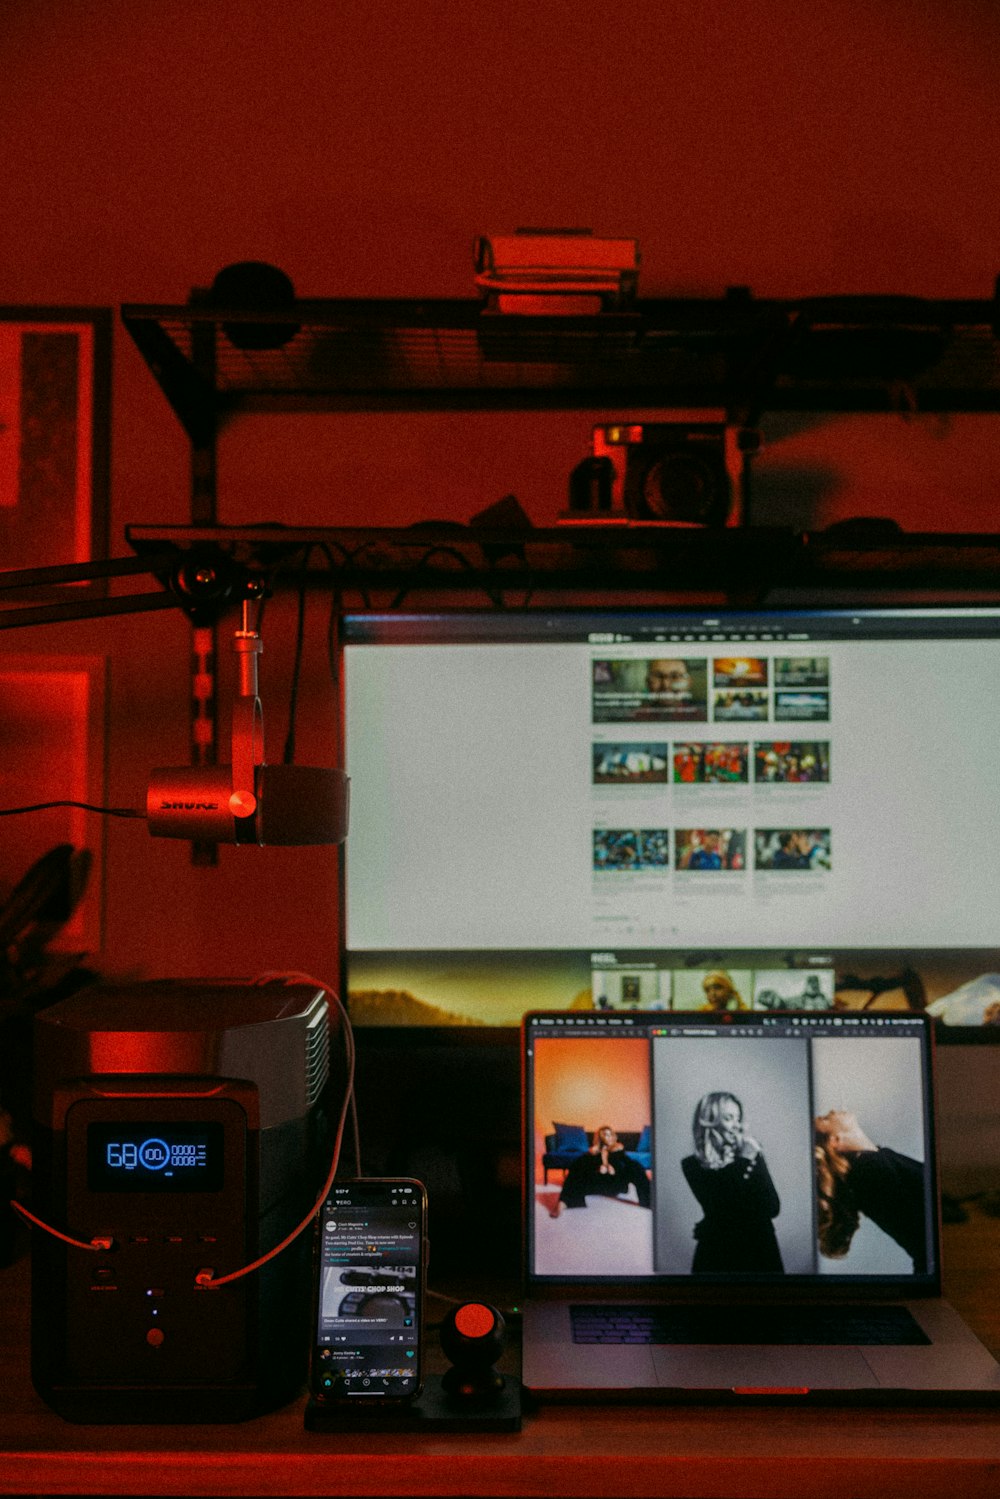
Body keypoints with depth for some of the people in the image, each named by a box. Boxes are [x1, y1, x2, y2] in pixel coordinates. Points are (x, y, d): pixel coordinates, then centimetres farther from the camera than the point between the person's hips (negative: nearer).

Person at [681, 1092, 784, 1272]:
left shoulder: (752, 1156, 1)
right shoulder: (693, 1166, -6)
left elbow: (773, 1208, -6)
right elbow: (721, 1212, -17)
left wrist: (755, 1162, -14)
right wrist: (744, 1163, -14)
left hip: (760, 1251, 2)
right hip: (717, 1255, -2)